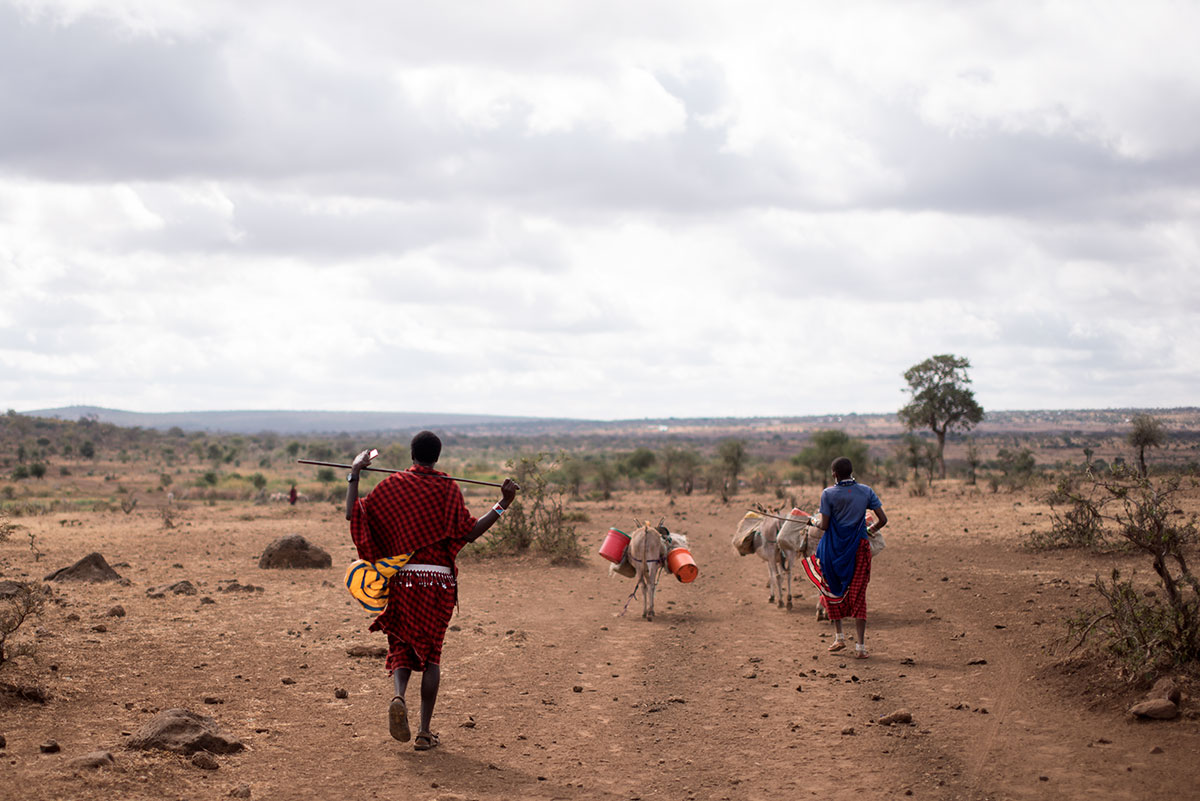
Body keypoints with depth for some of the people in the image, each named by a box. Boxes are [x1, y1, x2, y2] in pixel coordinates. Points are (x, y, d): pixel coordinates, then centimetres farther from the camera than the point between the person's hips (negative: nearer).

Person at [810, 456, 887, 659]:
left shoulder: (828, 494, -8)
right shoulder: (866, 492, 0)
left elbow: (824, 525, -10)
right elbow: (882, 520, -1)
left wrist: (815, 521, 12)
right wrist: (871, 529, 19)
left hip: (834, 549, -2)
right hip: (859, 548, 2)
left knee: (833, 591, 20)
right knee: (858, 596, 5)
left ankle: (839, 636, 20)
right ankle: (860, 646, -2)